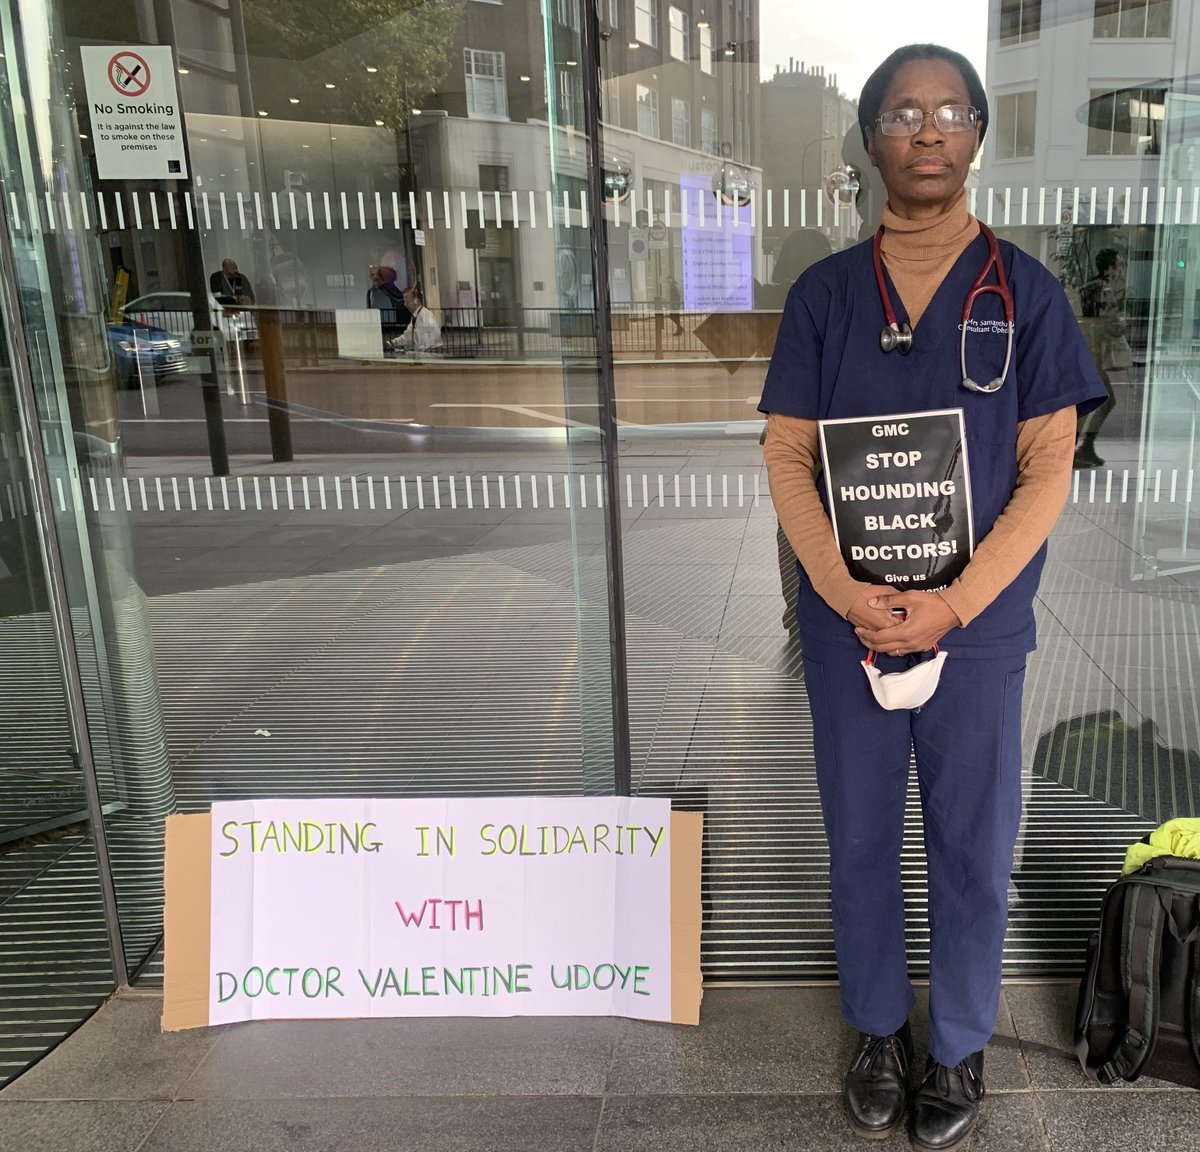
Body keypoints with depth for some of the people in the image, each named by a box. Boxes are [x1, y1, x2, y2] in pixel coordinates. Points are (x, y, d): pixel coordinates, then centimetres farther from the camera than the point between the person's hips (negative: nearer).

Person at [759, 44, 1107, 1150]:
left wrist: (952, 605, -15)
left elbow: (1048, 468, -5)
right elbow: (788, 456, -1)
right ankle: (880, 1029, 36)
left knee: (973, 847, 12)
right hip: (846, 622, 1)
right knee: (860, 840, 14)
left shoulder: (1026, 293, -1)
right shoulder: (824, 293, 2)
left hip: (979, 626, -1)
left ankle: (961, 1047, 34)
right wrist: (846, 593, -15)